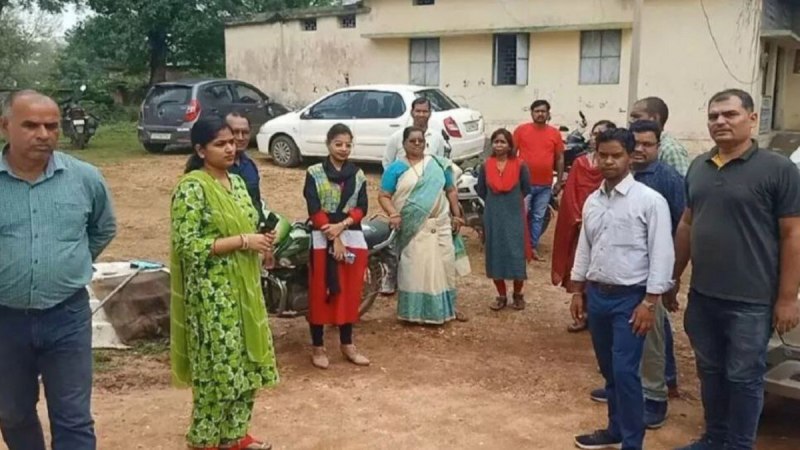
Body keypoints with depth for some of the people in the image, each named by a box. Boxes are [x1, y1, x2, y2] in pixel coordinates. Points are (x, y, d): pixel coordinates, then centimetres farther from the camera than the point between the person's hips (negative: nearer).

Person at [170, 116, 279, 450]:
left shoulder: (237, 181, 10)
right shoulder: (192, 188, -15)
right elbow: (188, 245, -21)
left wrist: (260, 242, -1)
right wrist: (243, 241, -21)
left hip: (244, 288, 8)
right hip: (213, 294, -8)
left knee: (246, 362, 14)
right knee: (218, 366, 1)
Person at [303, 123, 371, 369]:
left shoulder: (358, 175, 10)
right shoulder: (314, 173, 0)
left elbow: (362, 208, 2)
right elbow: (314, 210, -8)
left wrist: (342, 225, -15)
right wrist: (333, 238, -15)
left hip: (353, 238, 4)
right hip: (323, 239, -3)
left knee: (350, 292, 9)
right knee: (320, 293, 0)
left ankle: (347, 344, 20)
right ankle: (317, 347, 9)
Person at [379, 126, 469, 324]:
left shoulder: (438, 165, 10)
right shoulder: (396, 168, 1)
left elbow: (451, 191, 14)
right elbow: (383, 196, -3)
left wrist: (456, 215, 6)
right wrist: (393, 214, -19)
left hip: (440, 225, 3)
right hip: (412, 228, -3)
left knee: (441, 267, 6)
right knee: (414, 268, -3)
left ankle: (441, 309, 18)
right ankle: (415, 311, 4)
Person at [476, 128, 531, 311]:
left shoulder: (519, 165, -6)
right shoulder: (485, 166, -1)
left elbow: (526, 188, 6)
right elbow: (481, 190, 12)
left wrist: (513, 201, 10)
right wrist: (494, 203, 11)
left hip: (514, 216, -2)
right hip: (493, 217, 2)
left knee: (516, 256, -2)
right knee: (495, 255, 6)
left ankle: (518, 295, 17)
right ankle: (501, 296, 19)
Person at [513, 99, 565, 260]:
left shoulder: (555, 133, 4)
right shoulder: (521, 130, -2)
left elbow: (560, 159, 9)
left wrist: (559, 182, 7)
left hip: (545, 185, 3)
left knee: (538, 217, 11)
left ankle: (533, 247, 21)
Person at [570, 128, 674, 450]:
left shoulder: (650, 200, -11)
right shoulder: (592, 201, 8)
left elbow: (662, 255, -13)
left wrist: (650, 302, -16)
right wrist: (578, 291, 14)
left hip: (630, 298, -6)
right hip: (597, 294, 6)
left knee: (625, 372, -7)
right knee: (608, 370, 16)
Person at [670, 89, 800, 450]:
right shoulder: (698, 167, 9)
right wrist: (673, 279, 15)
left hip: (751, 301, -5)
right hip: (702, 296, 6)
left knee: (743, 378, 7)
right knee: (710, 373, 17)